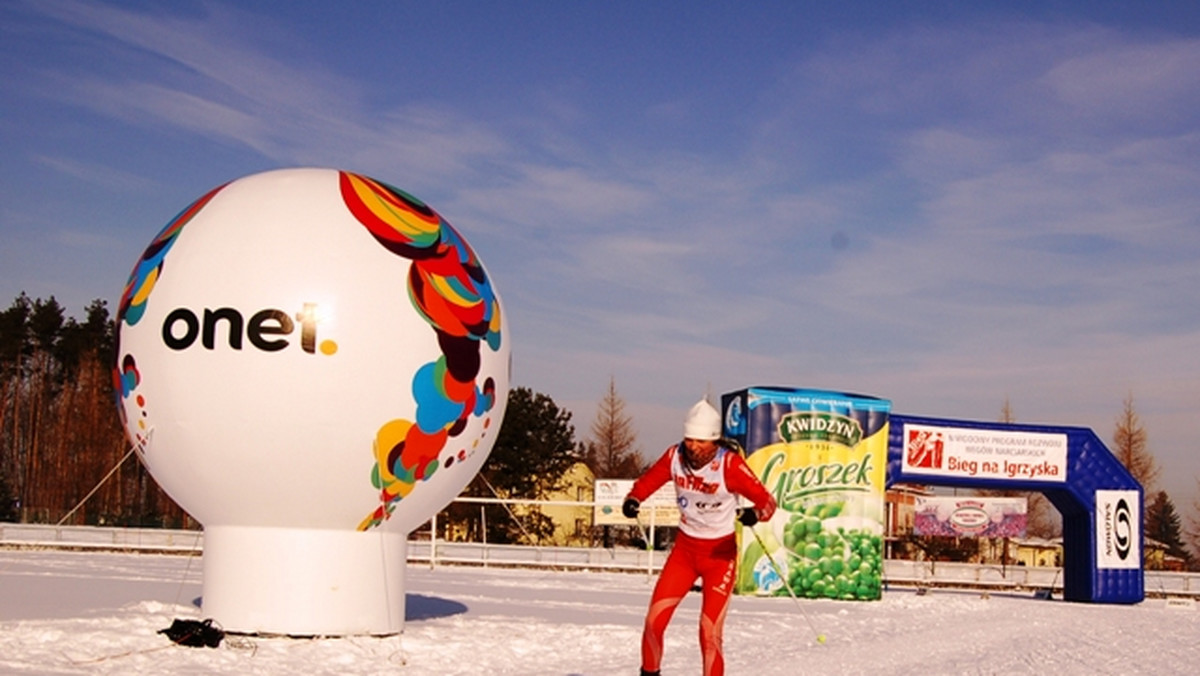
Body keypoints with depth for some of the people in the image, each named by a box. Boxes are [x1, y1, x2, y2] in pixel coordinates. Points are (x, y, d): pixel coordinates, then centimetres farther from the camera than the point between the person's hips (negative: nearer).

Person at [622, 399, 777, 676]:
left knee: (710, 632, -12)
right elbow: (649, 480, 6)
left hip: (720, 553, -4)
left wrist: (755, 514, -42)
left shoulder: (730, 464, -21)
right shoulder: (675, 456, -10)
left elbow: (767, 501, -21)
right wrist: (633, 499, -15)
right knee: (655, 620, 0)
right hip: (684, 549, 4)